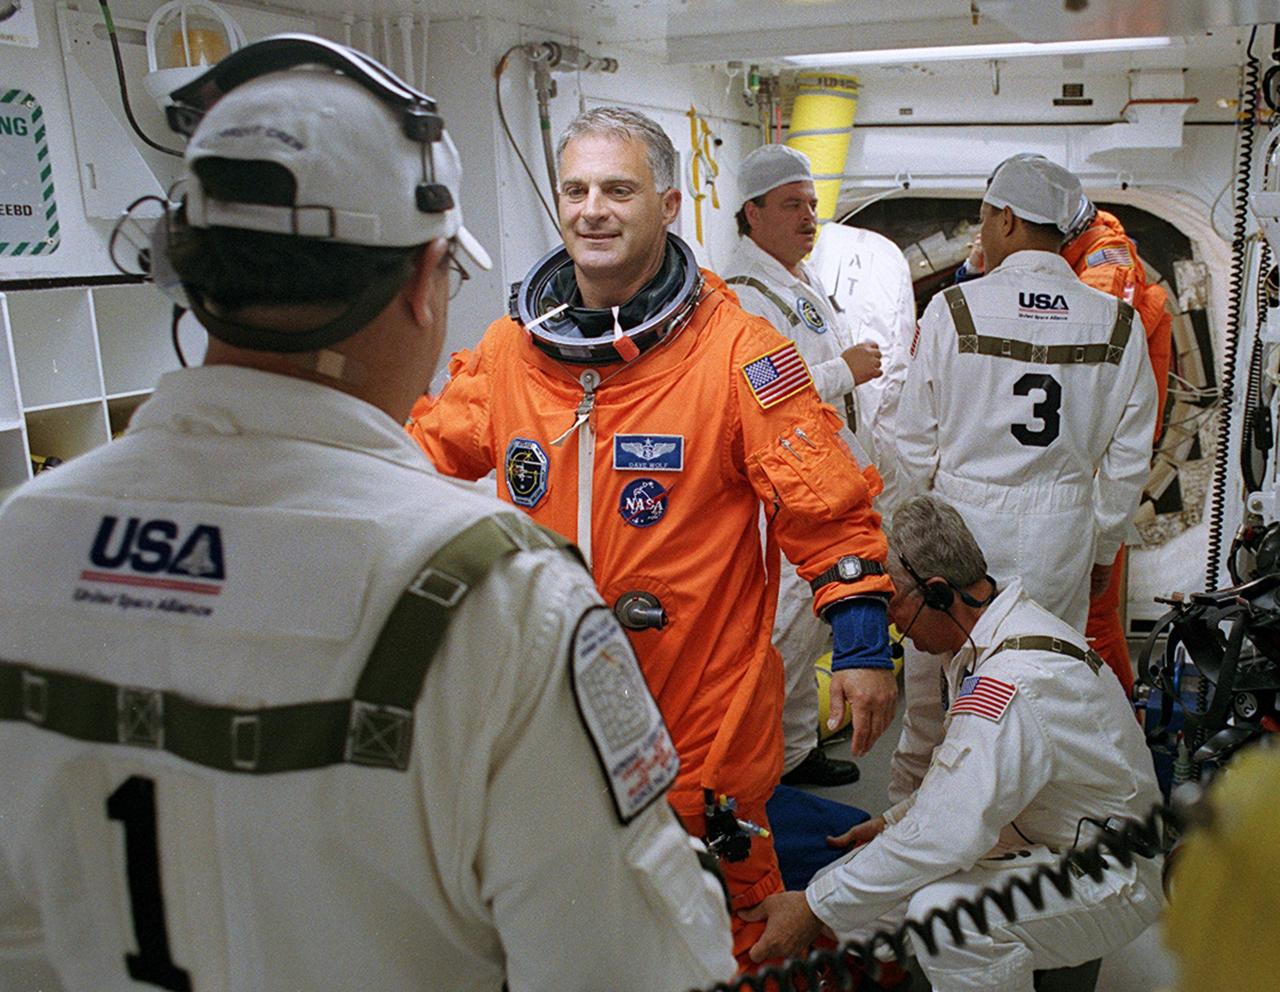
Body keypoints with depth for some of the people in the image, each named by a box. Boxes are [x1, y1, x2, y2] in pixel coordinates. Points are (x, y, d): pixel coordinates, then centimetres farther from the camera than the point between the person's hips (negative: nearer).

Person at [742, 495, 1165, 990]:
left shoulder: (1011, 686, -31)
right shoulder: (997, 631, 1)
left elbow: (940, 838, -33)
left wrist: (815, 909, -25)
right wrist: (894, 821, 7)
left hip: (1113, 879, -9)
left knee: (940, 909, -37)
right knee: (853, 889, -4)